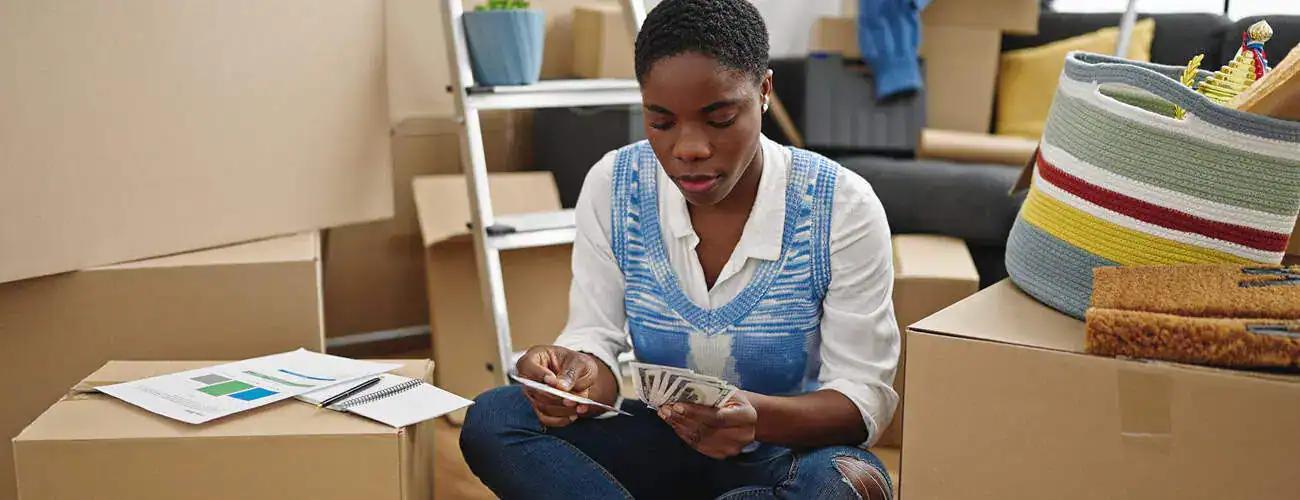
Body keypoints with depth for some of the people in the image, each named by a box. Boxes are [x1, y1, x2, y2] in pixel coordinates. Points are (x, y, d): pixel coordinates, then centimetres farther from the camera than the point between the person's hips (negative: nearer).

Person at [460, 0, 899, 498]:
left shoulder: (842, 207, -16)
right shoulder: (612, 187, -7)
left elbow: (865, 395, -16)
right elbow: (596, 336, -6)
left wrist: (759, 416, -36)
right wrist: (579, 374, -31)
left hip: (793, 455, -3)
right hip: (665, 448, 3)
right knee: (492, 418, -21)